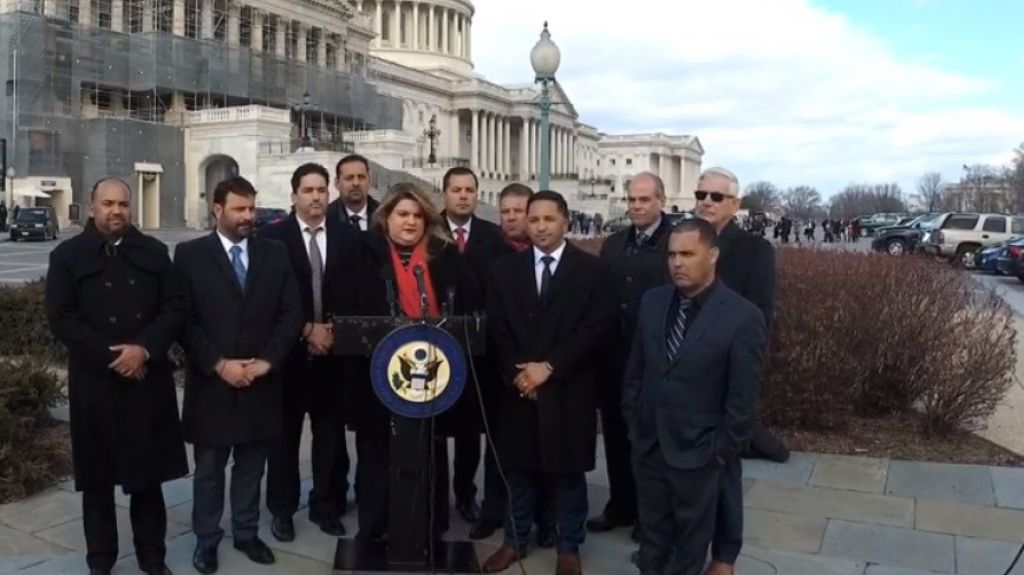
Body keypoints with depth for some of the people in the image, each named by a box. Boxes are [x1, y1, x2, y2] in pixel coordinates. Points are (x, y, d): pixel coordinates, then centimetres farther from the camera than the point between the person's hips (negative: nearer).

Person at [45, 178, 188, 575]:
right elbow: (61, 318, -5)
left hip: (148, 378, 1)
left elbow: (175, 307, 2)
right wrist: (112, 356, -14)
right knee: (98, 475, 8)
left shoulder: (154, 252, 8)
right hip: (95, 382, -1)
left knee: (149, 472, 9)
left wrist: (144, 348, -13)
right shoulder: (67, 256, 3)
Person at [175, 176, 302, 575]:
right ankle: (206, 539, 26)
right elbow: (184, 319, -6)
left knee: (251, 466, 13)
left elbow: (291, 313, 1)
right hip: (211, 382, -2)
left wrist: (267, 360, -9)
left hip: (261, 381, 2)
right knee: (209, 469, 11)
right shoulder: (190, 254, -1)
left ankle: (247, 533, 29)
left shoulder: (275, 253, 5)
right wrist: (218, 364, -14)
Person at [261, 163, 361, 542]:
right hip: (289, 350, -2)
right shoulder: (273, 236, -2)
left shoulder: (348, 237, 5)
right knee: (285, 433, 10)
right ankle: (282, 509, 23)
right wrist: (308, 329, -13)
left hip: (335, 348, 2)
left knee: (331, 433, 8)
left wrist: (334, 330, -9)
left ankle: (327, 506, 22)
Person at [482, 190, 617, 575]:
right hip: (518, 387, 2)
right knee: (518, 468, 12)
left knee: (569, 471, 9)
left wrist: (549, 366, -14)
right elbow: (497, 329, 4)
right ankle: (515, 540, 29)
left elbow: (598, 327, -9)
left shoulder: (592, 269, -2)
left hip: (569, 388, -2)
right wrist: (517, 373, -10)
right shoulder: (505, 270, 7)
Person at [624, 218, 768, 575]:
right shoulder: (652, 302, -2)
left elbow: (743, 397, -13)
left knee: (691, 535, 18)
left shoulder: (743, 317, -17)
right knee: (652, 529, 21)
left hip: (697, 450, -4)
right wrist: (633, 422, 7)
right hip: (647, 442, 4)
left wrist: (722, 451, -11)